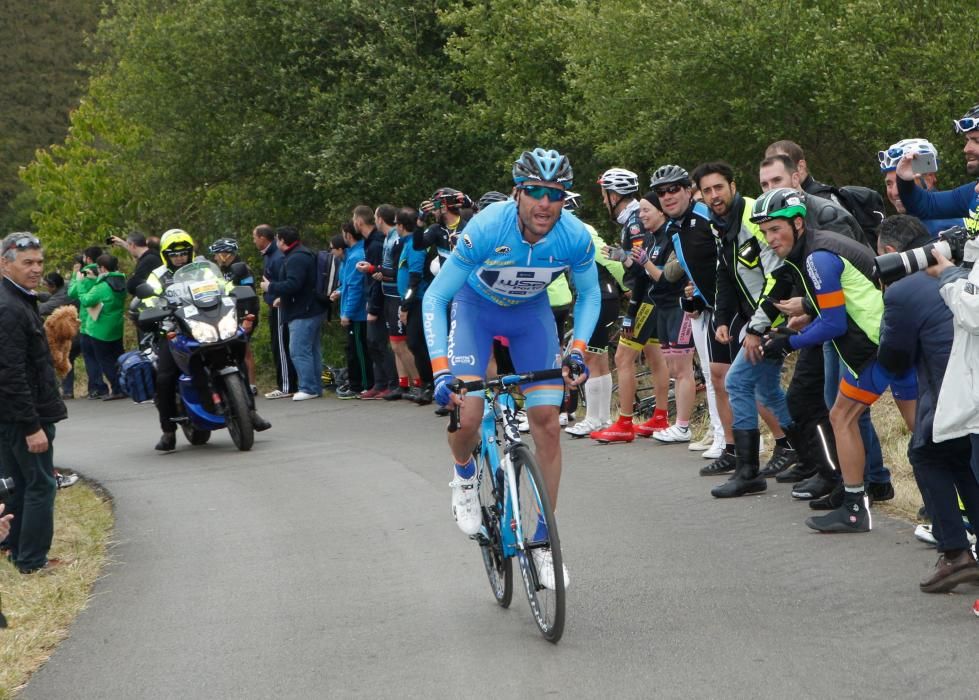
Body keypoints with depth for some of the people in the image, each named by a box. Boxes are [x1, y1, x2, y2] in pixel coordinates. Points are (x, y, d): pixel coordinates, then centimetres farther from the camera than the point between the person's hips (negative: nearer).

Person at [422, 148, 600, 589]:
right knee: (467, 418, -20)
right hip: (476, 307, -2)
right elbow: (435, 298, -28)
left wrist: (578, 349, -20)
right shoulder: (486, 229, -35)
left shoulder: (575, 238, -26)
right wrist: (441, 369, -38)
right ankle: (464, 476, 17)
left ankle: (543, 542, 6)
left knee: (548, 426, -7)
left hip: (531, 312, 2)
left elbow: (589, 295, -4)